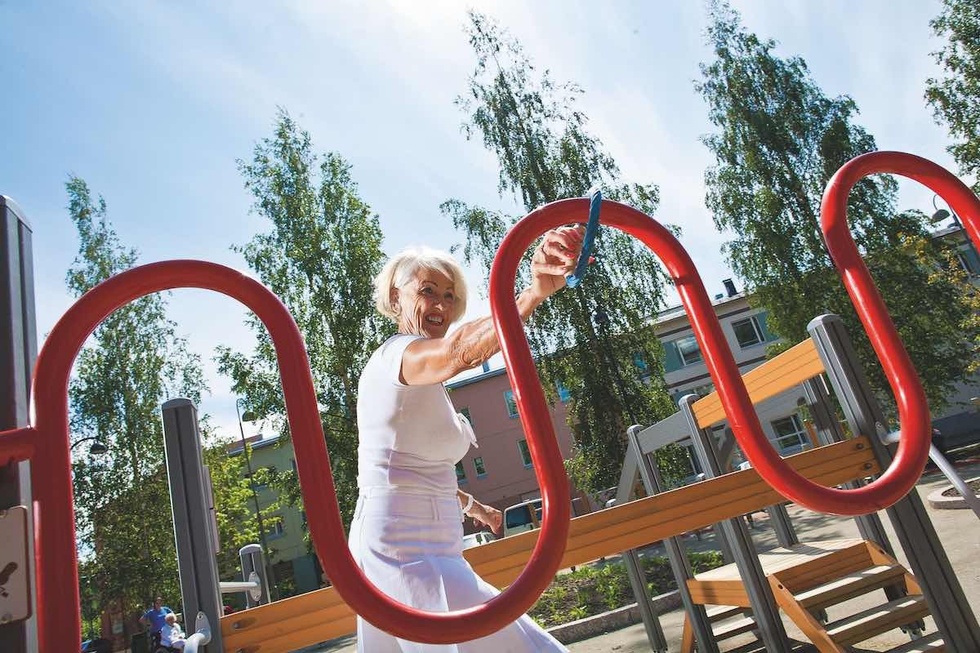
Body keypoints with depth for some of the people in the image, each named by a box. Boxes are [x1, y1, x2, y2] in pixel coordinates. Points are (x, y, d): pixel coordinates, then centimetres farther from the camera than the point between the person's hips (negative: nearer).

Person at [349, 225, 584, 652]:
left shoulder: (422, 386, 17)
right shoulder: (398, 354, -14)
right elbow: (459, 351, -39)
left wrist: (466, 503, 38)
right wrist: (534, 293, -53)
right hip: (407, 555, -11)